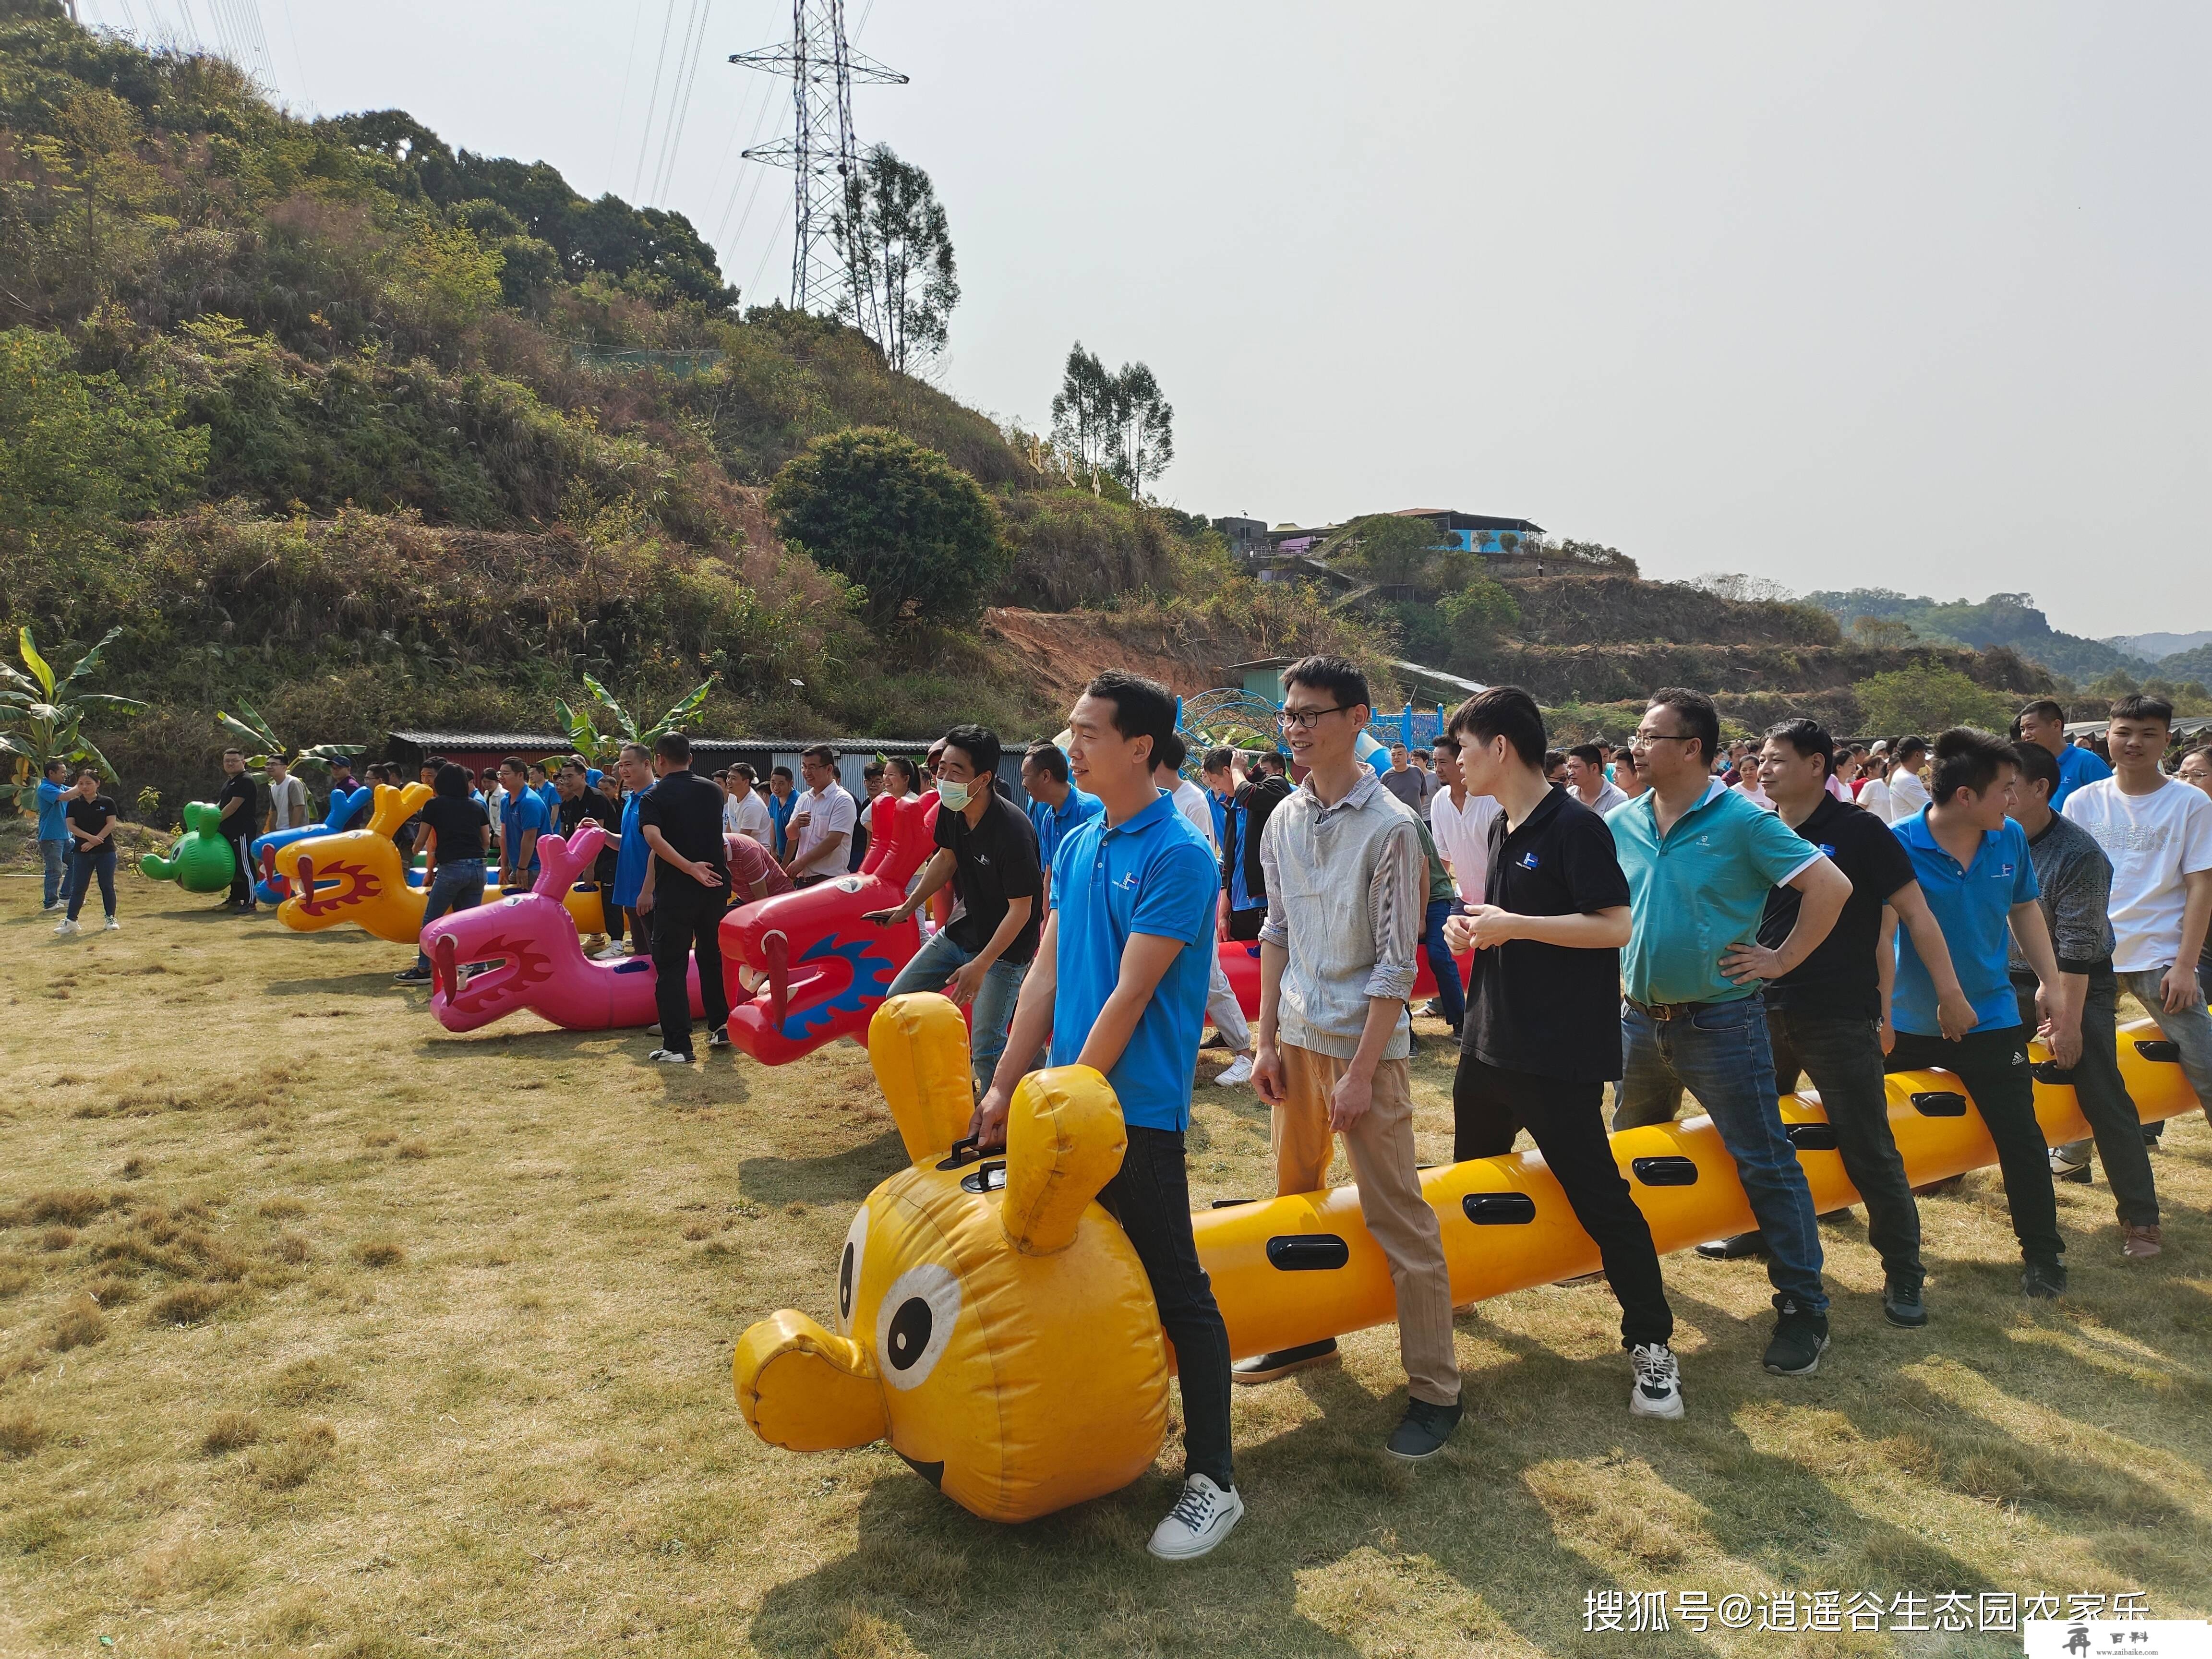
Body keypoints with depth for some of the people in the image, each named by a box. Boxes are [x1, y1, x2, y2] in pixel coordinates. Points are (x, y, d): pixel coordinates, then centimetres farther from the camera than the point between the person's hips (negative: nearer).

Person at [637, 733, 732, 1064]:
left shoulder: (654, 798, -5)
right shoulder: (713, 790, 9)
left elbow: (654, 839, -24)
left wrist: (689, 867, -29)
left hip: (676, 891, -5)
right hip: (716, 886, 5)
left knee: (671, 965, 1)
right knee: (711, 956, 21)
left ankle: (677, 1045, -3)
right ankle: (721, 1027, 25)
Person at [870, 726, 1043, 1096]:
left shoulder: (1013, 830, -30)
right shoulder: (951, 810, -7)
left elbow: (1021, 909, -25)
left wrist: (980, 966, -27)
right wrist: (907, 907, 16)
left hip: (1006, 946, -8)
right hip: (963, 929, 8)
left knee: (985, 1048, -13)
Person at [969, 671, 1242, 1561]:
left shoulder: (1178, 855, -15)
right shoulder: (1076, 845, 9)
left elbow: (1128, 996, -17)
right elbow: (1046, 976, 10)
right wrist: (1005, 1088, 8)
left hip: (1136, 1107, -8)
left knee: (1176, 1288, 1)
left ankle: (1212, 1479, 13)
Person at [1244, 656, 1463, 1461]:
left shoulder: (1389, 826, -14)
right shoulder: (1284, 821, 5)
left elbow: (1396, 965, -14)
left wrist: (1362, 1073, -15)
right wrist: (1268, 1041, 7)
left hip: (1365, 1042, -6)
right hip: (1298, 1038, 7)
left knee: (1398, 1218, -2)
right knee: (1295, 1197, 17)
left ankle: (1435, 1389, 9)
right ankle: (1308, 1332, 36)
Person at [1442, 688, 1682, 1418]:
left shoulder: (1575, 825, -15)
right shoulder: (1499, 826, 11)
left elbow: (1614, 926, -21)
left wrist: (1513, 925, -22)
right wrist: (1474, 929, 1)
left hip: (1559, 1056, -9)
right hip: (1490, 1042, 9)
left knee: (1599, 1195, -2)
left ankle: (1651, 1343, 12)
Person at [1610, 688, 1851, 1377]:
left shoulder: (1743, 821, -13)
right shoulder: (1623, 823, 4)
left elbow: (1830, 886, -15)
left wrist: (1782, 959, -12)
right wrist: (1613, 955, 7)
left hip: (1719, 1022, -6)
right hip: (1641, 1018, 6)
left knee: (1765, 1163, -1)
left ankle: (1803, 1307, 10)